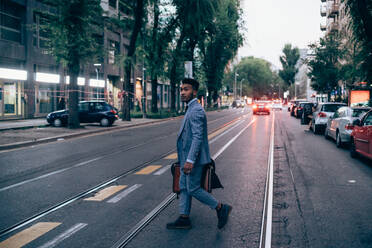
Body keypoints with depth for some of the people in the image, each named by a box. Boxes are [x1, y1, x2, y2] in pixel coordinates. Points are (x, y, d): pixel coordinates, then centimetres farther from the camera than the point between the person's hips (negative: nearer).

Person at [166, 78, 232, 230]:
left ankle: (221, 209, 9)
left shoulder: (196, 110, -19)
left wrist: (190, 160, -29)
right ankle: (184, 219, 21)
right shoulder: (191, 109, 14)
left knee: (193, 189, -3)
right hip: (187, 157, 10)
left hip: (193, 158, -10)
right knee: (184, 187, 13)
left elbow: (198, 137, -25)